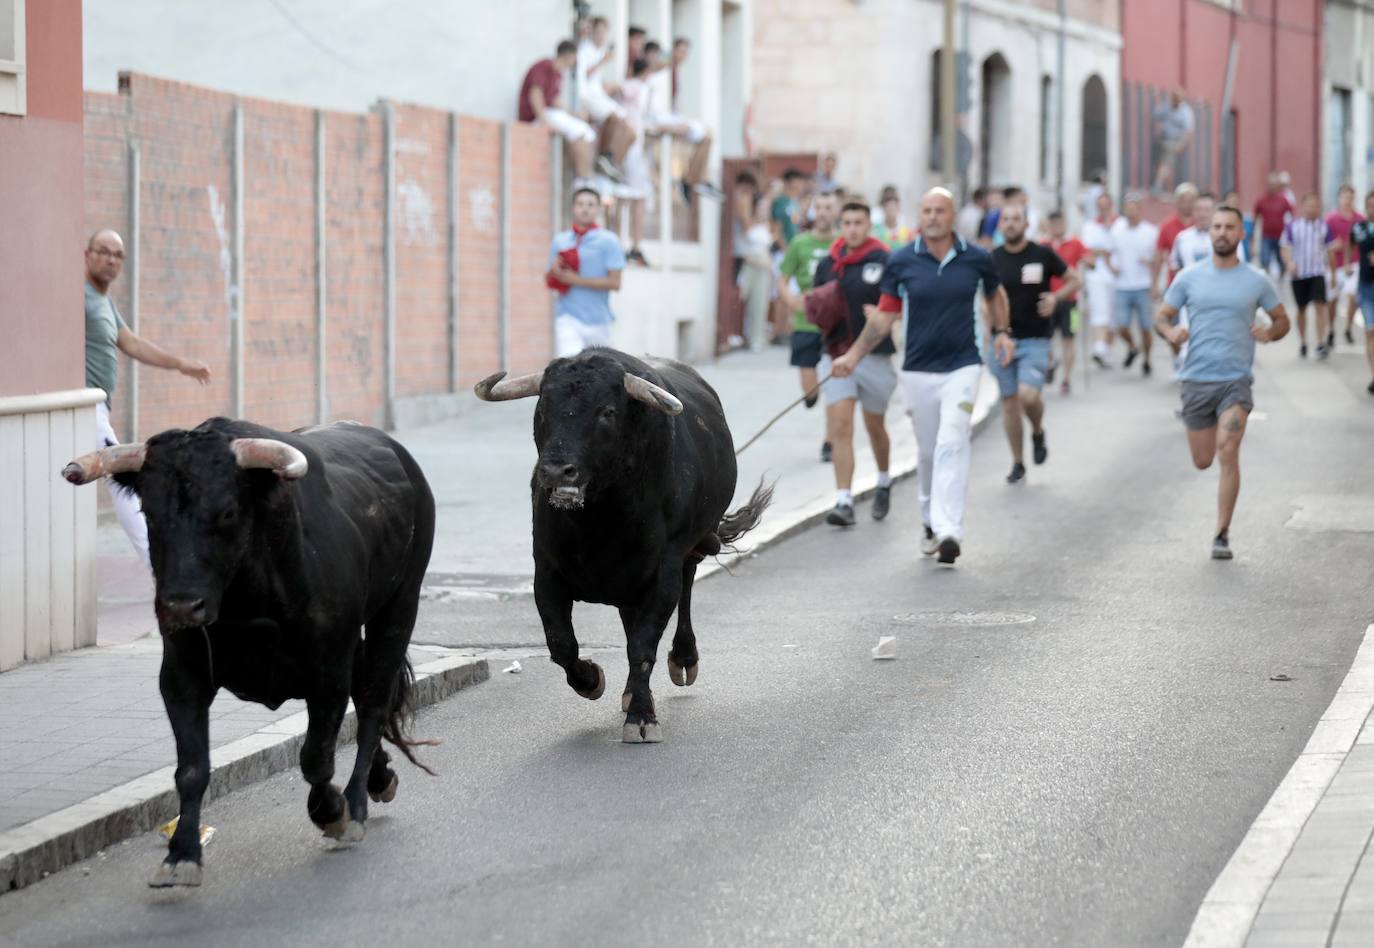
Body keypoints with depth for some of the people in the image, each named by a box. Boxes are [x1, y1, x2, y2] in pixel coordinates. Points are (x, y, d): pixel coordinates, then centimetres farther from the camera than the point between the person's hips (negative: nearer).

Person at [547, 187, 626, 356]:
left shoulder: (608, 240, 0)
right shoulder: (560, 241, 12)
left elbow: (614, 282, -9)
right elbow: (549, 282, 18)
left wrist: (576, 280, -13)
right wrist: (555, 271, -7)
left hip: (597, 318, -1)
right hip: (568, 316, 1)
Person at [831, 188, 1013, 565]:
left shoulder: (976, 258, -1)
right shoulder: (901, 261, -2)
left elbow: (995, 294, 20)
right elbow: (884, 316, 5)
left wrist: (1001, 332, 8)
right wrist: (853, 355, -2)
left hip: (962, 367, -1)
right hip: (918, 370, 1)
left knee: (952, 444, -15)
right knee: (927, 451, 9)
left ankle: (949, 530, -23)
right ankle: (930, 521, 30)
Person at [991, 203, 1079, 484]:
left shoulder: (1042, 255, -4)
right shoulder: (992, 259, 2)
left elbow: (1073, 280, 6)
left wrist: (1056, 297, -12)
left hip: (1035, 340, -3)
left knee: (1028, 395, -19)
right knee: (1009, 402, 5)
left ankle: (1038, 433, 14)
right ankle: (1018, 463, 19)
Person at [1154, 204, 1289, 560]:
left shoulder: (1256, 282, 2)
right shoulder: (1189, 278, 4)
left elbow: (1282, 320, 13)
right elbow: (1161, 316, 9)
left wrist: (1269, 333, -10)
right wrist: (1171, 332, -15)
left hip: (1236, 380, -2)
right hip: (1196, 379, 2)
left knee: (1227, 452, -19)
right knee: (1203, 461, 9)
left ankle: (1222, 535, -12)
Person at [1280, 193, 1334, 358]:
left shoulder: (1324, 226, 3)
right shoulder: (1292, 226, -2)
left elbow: (1329, 250, 12)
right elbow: (1285, 247, -1)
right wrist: (1289, 262, -19)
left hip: (1318, 272, 0)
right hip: (1299, 274, 0)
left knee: (1320, 306, -13)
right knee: (1301, 309, 10)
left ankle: (1321, 343, -13)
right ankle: (1302, 343, 25)